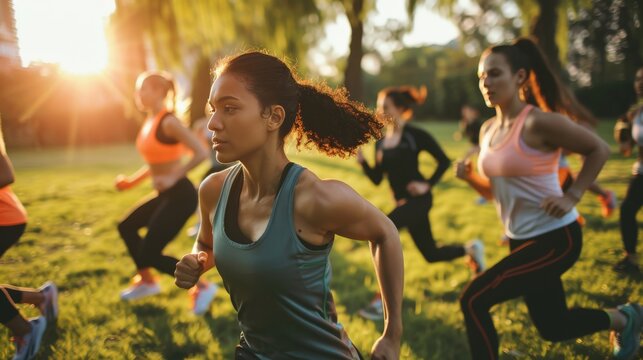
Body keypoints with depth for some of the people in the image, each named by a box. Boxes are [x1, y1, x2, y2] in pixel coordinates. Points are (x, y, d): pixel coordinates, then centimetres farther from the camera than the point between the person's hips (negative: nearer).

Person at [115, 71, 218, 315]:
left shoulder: (168, 122, -18)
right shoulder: (149, 122, 11)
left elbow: (201, 153, -26)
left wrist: (173, 178, -23)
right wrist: (133, 181, 13)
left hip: (180, 195, -10)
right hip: (165, 195, 10)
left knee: (149, 255, -7)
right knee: (126, 227, 21)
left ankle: (202, 287, 4)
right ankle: (146, 281, 34)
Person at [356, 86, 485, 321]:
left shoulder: (415, 135, -11)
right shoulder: (381, 143, 8)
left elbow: (444, 161, -7)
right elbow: (377, 179, 7)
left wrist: (428, 185, -15)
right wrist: (362, 161, -8)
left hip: (419, 198, -7)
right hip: (403, 201, 7)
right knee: (431, 254, 14)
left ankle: (382, 300, -16)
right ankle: (470, 249, 44)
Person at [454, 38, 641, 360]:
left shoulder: (539, 122, -19)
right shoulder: (488, 130, 4)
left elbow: (599, 150, -9)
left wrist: (571, 197, -15)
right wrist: (470, 177, -5)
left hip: (555, 239, -8)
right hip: (521, 239, 8)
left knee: (474, 300, -15)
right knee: (552, 327, 20)